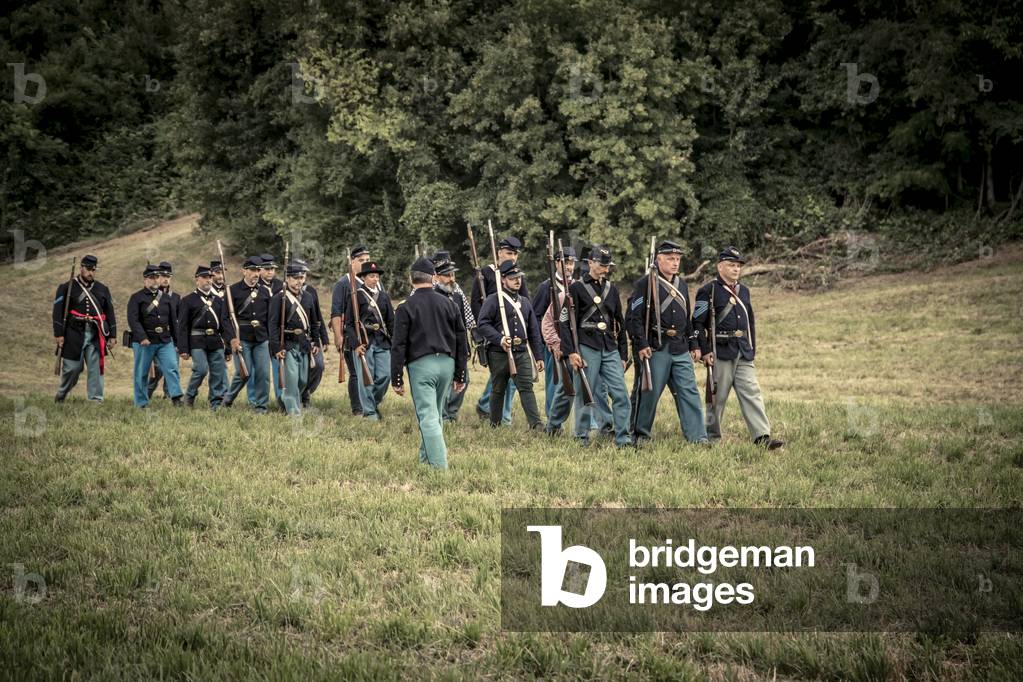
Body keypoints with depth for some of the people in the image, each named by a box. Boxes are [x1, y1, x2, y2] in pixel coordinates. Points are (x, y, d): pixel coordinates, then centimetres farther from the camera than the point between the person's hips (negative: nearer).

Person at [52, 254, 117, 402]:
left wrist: (112, 336, 9)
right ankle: (61, 395, 23)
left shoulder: (102, 289, 14)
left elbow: (110, 313, 14)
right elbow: (58, 312, -1)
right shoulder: (66, 288, 3)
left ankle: (95, 400, 0)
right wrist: (58, 334, -8)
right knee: (72, 368, 1)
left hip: (96, 335, 3)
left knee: (96, 368, -3)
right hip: (74, 335, -3)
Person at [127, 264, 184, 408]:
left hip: (165, 341, 3)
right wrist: (142, 338, -26)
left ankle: (176, 397, -17)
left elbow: (173, 320, 16)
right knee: (142, 373, 4)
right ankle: (142, 404, 12)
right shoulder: (136, 298, -1)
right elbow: (133, 320, -14)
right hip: (144, 342, -3)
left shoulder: (166, 298, 13)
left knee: (171, 367, -12)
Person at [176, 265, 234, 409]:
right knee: (201, 369, -18)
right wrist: (183, 349, -7)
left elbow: (225, 322, 10)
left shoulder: (218, 301, 17)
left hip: (216, 341, 4)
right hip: (197, 341, -4)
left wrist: (231, 339, -7)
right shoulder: (188, 300, 5)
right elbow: (182, 327, 0)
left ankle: (216, 404, 8)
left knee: (219, 373, 0)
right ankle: (190, 395, 6)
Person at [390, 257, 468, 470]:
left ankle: (439, 464, -14)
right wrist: (460, 376, 16)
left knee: (428, 416, -6)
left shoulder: (406, 307, -5)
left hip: (421, 364, -5)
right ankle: (426, 456, 32)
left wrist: (396, 379, -2)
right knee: (435, 413, 19)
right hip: (447, 363, 5)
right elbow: (461, 342, 10)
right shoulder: (449, 304, 7)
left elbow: (398, 346, -7)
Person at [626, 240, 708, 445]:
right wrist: (641, 344, -18)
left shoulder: (681, 285, 17)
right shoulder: (645, 283, -5)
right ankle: (640, 434, 14)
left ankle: (697, 436, 0)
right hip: (655, 349, -6)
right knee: (649, 393, 1)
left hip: (681, 349, 6)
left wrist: (694, 344, 18)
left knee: (689, 392, 0)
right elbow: (633, 317, -10)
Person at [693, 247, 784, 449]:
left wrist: (752, 349, 17)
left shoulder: (743, 291, 16)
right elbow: (697, 323, -8)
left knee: (752, 392, -2)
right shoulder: (708, 291, -5)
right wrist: (705, 351, -13)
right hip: (721, 351, -6)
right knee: (718, 396, 1)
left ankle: (762, 436, -7)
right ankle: (712, 436, 12)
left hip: (743, 353, 6)